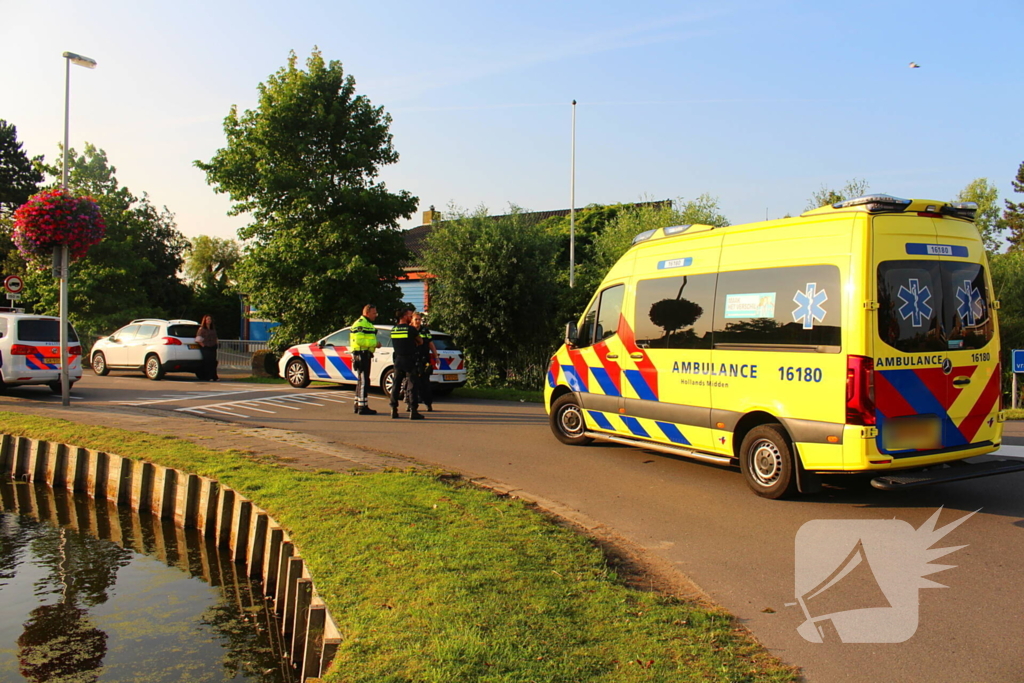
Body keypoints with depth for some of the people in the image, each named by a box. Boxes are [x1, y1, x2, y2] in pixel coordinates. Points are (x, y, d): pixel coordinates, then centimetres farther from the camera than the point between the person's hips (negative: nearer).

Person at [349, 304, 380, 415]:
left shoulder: (368, 323, 22)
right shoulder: (360, 323, -12)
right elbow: (359, 340, -22)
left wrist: (375, 344, 11)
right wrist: (375, 343, -19)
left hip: (365, 355, 11)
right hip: (361, 355, -11)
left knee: (361, 381, 15)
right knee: (363, 381, -10)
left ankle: (357, 405, 22)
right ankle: (362, 406, -9)